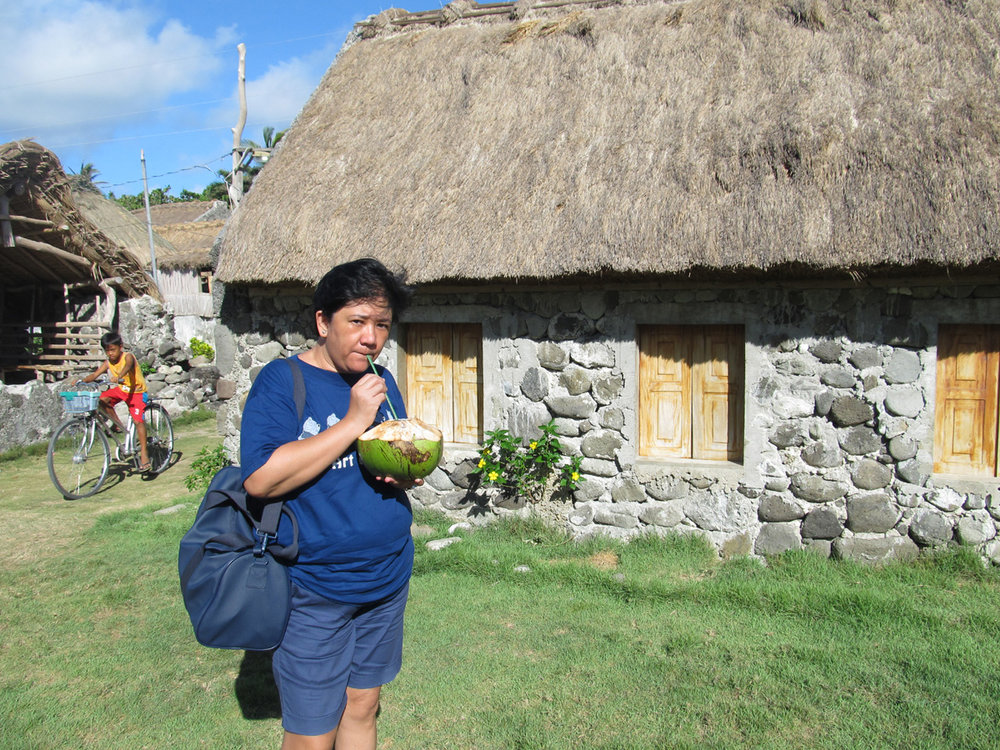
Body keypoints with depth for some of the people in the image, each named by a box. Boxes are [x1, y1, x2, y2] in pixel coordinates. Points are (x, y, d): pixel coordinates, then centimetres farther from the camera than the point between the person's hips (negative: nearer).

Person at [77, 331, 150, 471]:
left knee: (138, 420, -18)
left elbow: (127, 366, -41)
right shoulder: (108, 363, -3)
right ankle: (118, 424, 1)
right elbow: (95, 374, -12)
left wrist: (118, 377, -60)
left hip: (136, 391, -6)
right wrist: (82, 380, -30)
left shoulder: (128, 356, -19)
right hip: (121, 389, 6)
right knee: (100, 400, -18)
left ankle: (144, 452, -13)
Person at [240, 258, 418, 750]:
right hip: (313, 592, -6)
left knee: (362, 707, 20)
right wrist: (353, 422, -25)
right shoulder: (282, 381, -13)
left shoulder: (382, 381, 6)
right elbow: (260, 478, -26)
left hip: (387, 579, 6)